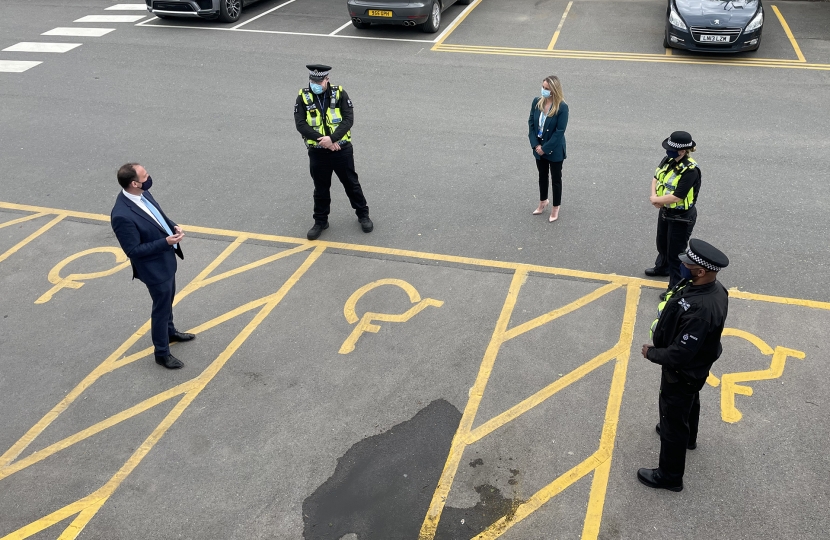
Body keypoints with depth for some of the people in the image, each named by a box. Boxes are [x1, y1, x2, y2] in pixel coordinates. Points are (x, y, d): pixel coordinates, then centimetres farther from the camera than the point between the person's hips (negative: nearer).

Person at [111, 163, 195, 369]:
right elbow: (133, 250, -26)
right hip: (154, 267, -8)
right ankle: (162, 353, 30)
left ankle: (170, 332, 54)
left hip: (166, 258, 9)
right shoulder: (122, 216, -33)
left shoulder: (142, 193, -7)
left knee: (168, 300, 29)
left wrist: (172, 225, -6)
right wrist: (165, 242, -28)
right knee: (161, 308, 10)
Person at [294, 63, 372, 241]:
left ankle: (363, 215, 29)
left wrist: (332, 138, -25)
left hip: (342, 149, -1)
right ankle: (320, 221, 29)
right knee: (321, 188, 13)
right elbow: (300, 124, -11)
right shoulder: (303, 98, -5)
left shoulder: (339, 94, -7)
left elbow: (348, 119, -13)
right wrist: (321, 139, -21)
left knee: (351, 183, 12)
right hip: (317, 152, 1)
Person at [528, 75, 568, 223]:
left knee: (555, 179, 11)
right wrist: (536, 145, -11)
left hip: (554, 150, -5)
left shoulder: (562, 107, -21)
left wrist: (545, 148, -18)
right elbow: (531, 123, -3)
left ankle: (555, 208, 27)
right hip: (538, 147, 5)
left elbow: (560, 131, -20)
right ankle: (543, 201, 43)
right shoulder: (537, 102, -6)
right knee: (542, 176, 22)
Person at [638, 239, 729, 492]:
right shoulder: (711, 287, -14)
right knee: (689, 403, 34)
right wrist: (662, 329, -4)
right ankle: (688, 437, 64)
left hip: (682, 373, -9)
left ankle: (670, 476, 31)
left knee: (673, 420, 11)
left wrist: (651, 353, -19)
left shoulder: (701, 309, -43)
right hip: (694, 367, 9)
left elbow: (679, 355, -35)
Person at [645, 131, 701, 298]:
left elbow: (676, 197, -30)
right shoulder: (668, 160, -6)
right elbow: (656, 178, 5)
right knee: (662, 244, 31)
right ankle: (662, 268, 58)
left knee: (675, 253, 5)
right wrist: (655, 197, -14)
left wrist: (655, 200, -16)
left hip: (681, 218, -8)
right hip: (665, 211, 8)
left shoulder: (690, 170, -29)